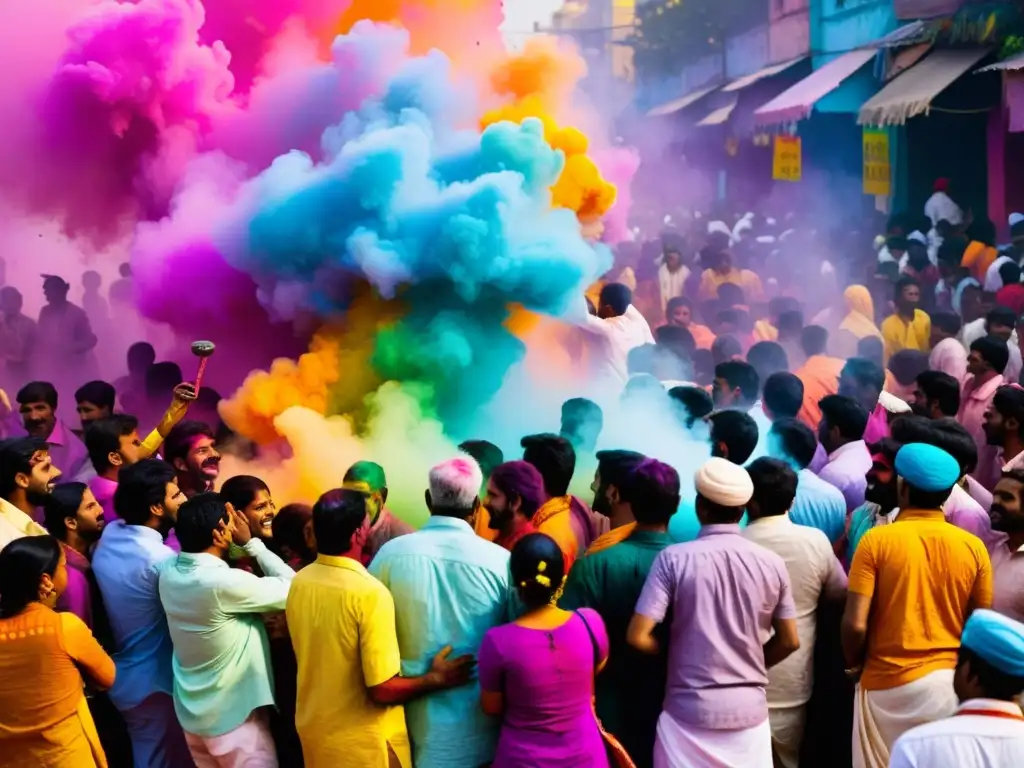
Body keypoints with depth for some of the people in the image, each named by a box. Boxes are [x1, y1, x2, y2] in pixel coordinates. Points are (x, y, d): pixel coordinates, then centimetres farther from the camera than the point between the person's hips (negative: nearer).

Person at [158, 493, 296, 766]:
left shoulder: (169, 570, -6)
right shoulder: (224, 583, -28)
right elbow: (292, 589, -18)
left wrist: (241, 547, 1)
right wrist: (251, 543, -11)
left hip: (192, 711, 8)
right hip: (233, 716, -8)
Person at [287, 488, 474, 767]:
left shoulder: (299, 582, -3)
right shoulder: (369, 592, -25)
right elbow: (384, 690, -24)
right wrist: (436, 678, -8)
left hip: (314, 730, 6)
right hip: (364, 743, -6)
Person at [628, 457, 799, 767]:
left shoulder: (674, 558, -10)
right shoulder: (771, 563, -1)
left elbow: (638, 637, -13)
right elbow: (789, 641, 5)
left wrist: (674, 653, 6)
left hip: (689, 710, -2)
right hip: (750, 709, 3)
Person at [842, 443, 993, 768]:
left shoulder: (877, 540, -10)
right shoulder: (974, 547, -2)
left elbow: (855, 624, -14)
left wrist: (854, 664, 4)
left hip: (886, 683, -2)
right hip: (949, 681, 3)